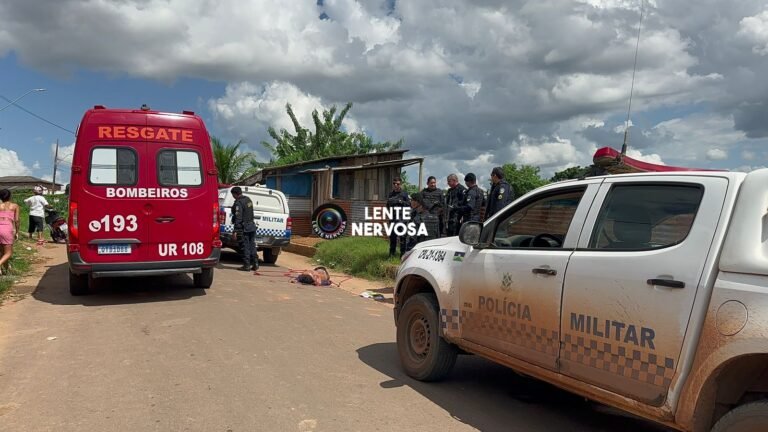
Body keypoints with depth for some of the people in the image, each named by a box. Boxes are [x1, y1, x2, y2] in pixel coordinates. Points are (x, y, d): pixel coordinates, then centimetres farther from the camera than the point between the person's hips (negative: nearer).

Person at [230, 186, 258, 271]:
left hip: (244, 228, -8)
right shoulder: (248, 199, 10)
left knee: (245, 247, -1)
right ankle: (255, 264, 14)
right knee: (252, 246, 13)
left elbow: (238, 218, -22)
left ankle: (246, 265, 2)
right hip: (252, 226, 8)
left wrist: (235, 231, -21)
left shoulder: (238, 203, -17)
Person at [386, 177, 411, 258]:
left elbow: (409, 204, -6)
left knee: (402, 236, -5)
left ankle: (403, 253, 2)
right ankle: (391, 253, 18)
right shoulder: (391, 194, 17)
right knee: (392, 236, 9)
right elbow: (388, 205, 25)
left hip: (402, 218, -5)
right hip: (393, 218, 5)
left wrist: (401, 201, -16)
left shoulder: (405, 194, 1)